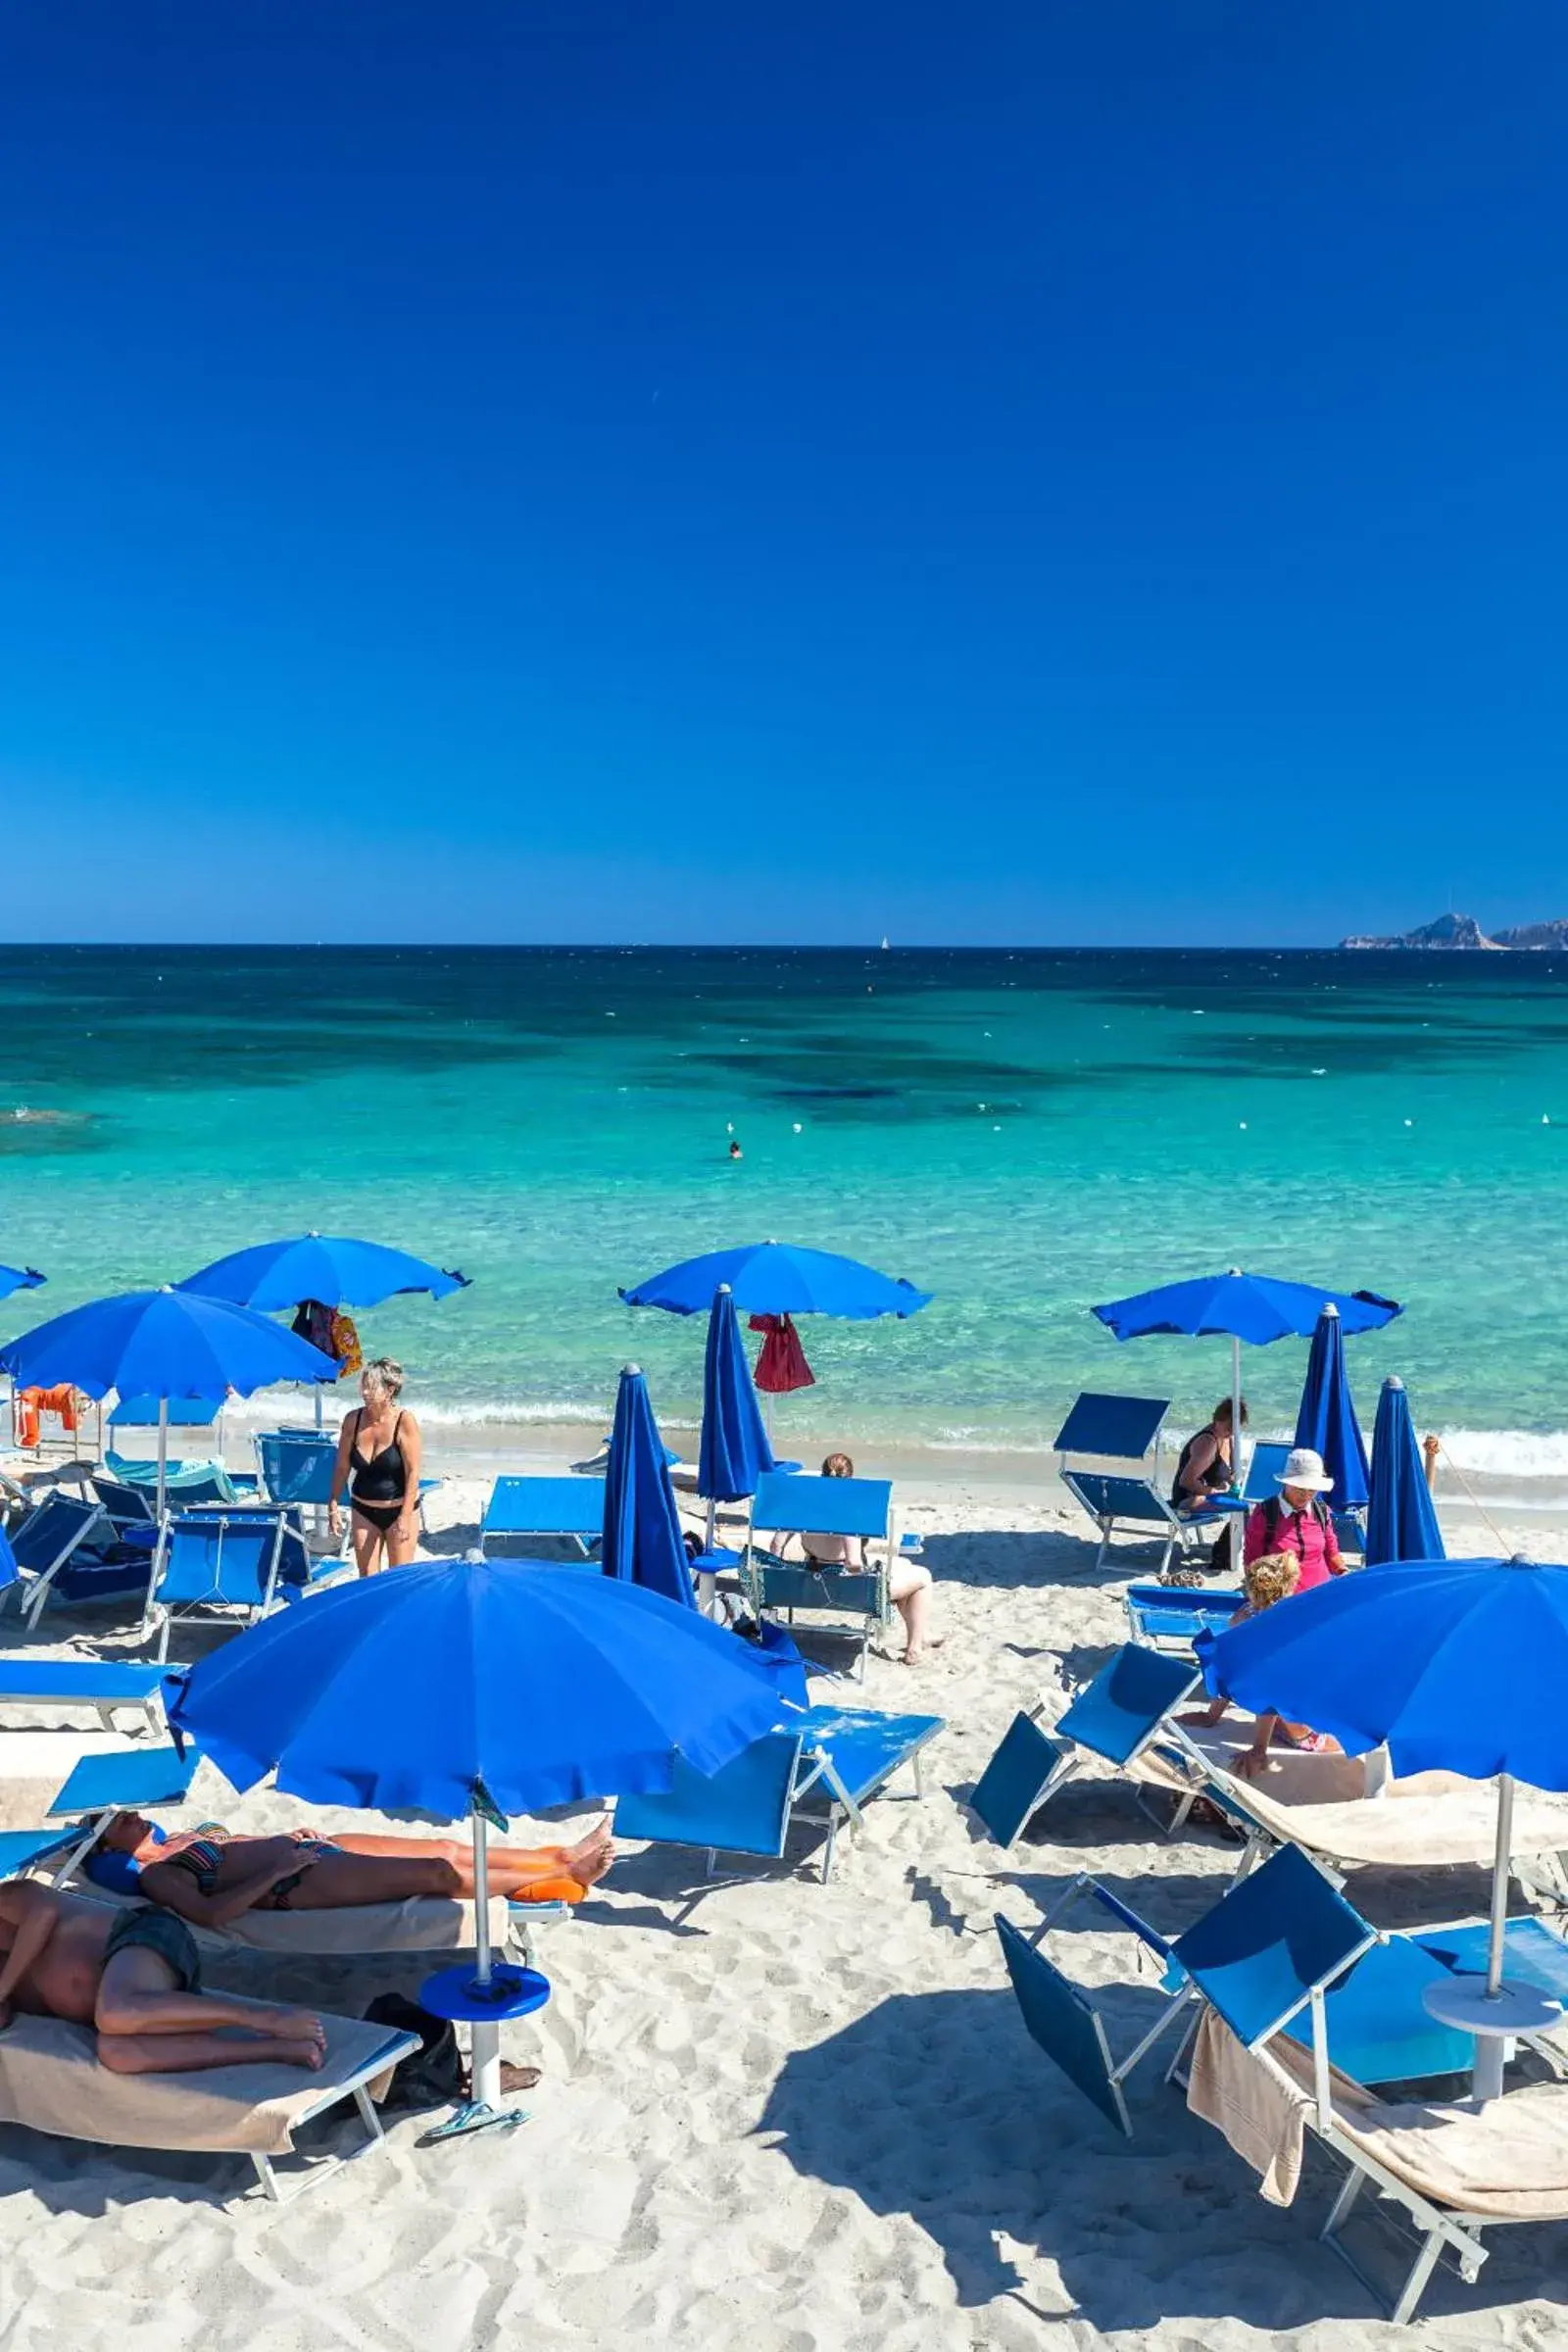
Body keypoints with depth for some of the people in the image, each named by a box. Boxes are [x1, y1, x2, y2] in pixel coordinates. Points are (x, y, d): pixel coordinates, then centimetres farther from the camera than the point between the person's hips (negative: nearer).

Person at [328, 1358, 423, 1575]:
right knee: (366, 1576, 6)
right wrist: (333, 1507, 3)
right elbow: (342, 1467, 4)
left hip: (399, 1508, -3)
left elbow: (413, 1472, -17)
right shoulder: (353, 1419, -6)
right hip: (363, 1510, 4)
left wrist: (405, 1516, -19)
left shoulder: (405, 1421, -17)